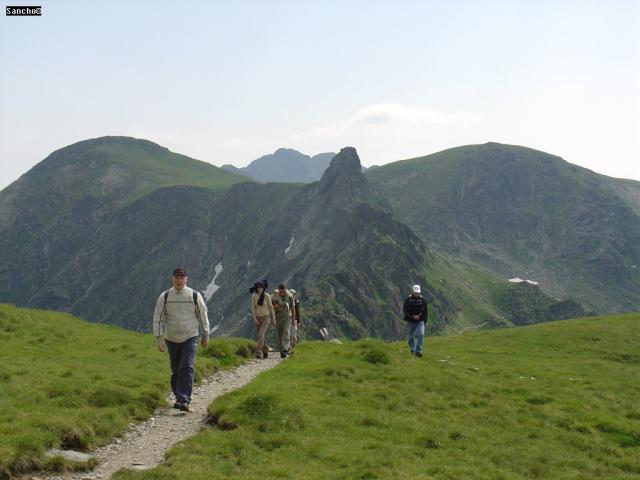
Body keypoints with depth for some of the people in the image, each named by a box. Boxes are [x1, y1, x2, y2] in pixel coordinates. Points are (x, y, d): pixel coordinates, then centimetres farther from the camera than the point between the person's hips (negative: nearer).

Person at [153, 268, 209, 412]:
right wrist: (159, 339, -7)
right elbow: (158, 318, -1)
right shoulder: (164, 297, -3)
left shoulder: (195, 296, -5)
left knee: (187, 369, -14)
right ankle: (179, 398, 24)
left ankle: (184, 401, -18)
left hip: (190, 338, -2)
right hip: (171, 339, 2)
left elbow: (203, 316, 4)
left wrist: (206, 336, 7)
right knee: (175, 370, 10)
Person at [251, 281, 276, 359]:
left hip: (266, 318, -4)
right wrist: (254, 318, -15)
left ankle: (259, 353, -24)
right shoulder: (254, 296, -3)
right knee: (262, 336, 11)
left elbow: (271, 307, -3)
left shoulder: (267, 296, -11)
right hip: (257, 318, 4)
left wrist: (273, 319, 2)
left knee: (261, 334, -22)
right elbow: (253, 308, -2)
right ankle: (265, 352, 32)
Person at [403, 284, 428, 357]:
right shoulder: (408, 300, -5)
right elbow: (405, 310, -7)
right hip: (411, 321, 0)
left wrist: (425, 321, 7)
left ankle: (418, 351, -18)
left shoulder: (422, 300, 1)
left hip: (420, 321, 0)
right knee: (411, 336, 10)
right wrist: (412, 316, -18)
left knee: (421, 334, -17)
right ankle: (412, 350, 29)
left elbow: (426, 311, 9)